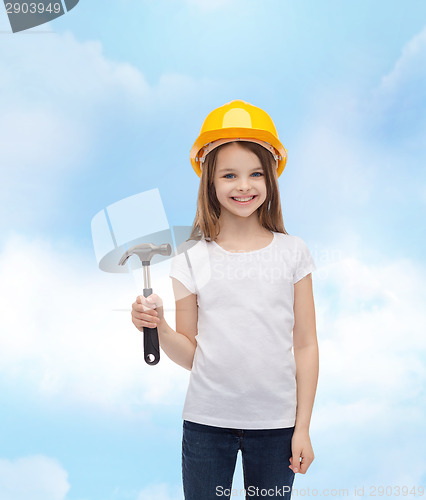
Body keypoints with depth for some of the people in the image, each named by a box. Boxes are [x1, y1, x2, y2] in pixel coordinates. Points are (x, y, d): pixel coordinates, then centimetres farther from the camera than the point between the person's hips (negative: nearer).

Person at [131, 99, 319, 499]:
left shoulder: (292, 253, -2)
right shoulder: (192, 260, -2)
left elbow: (305, 345, 2)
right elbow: (190, 355, 1)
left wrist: (302, 427, 1)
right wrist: (159, 327, -19)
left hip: (275, 422, 0)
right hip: (206, 421, 0)